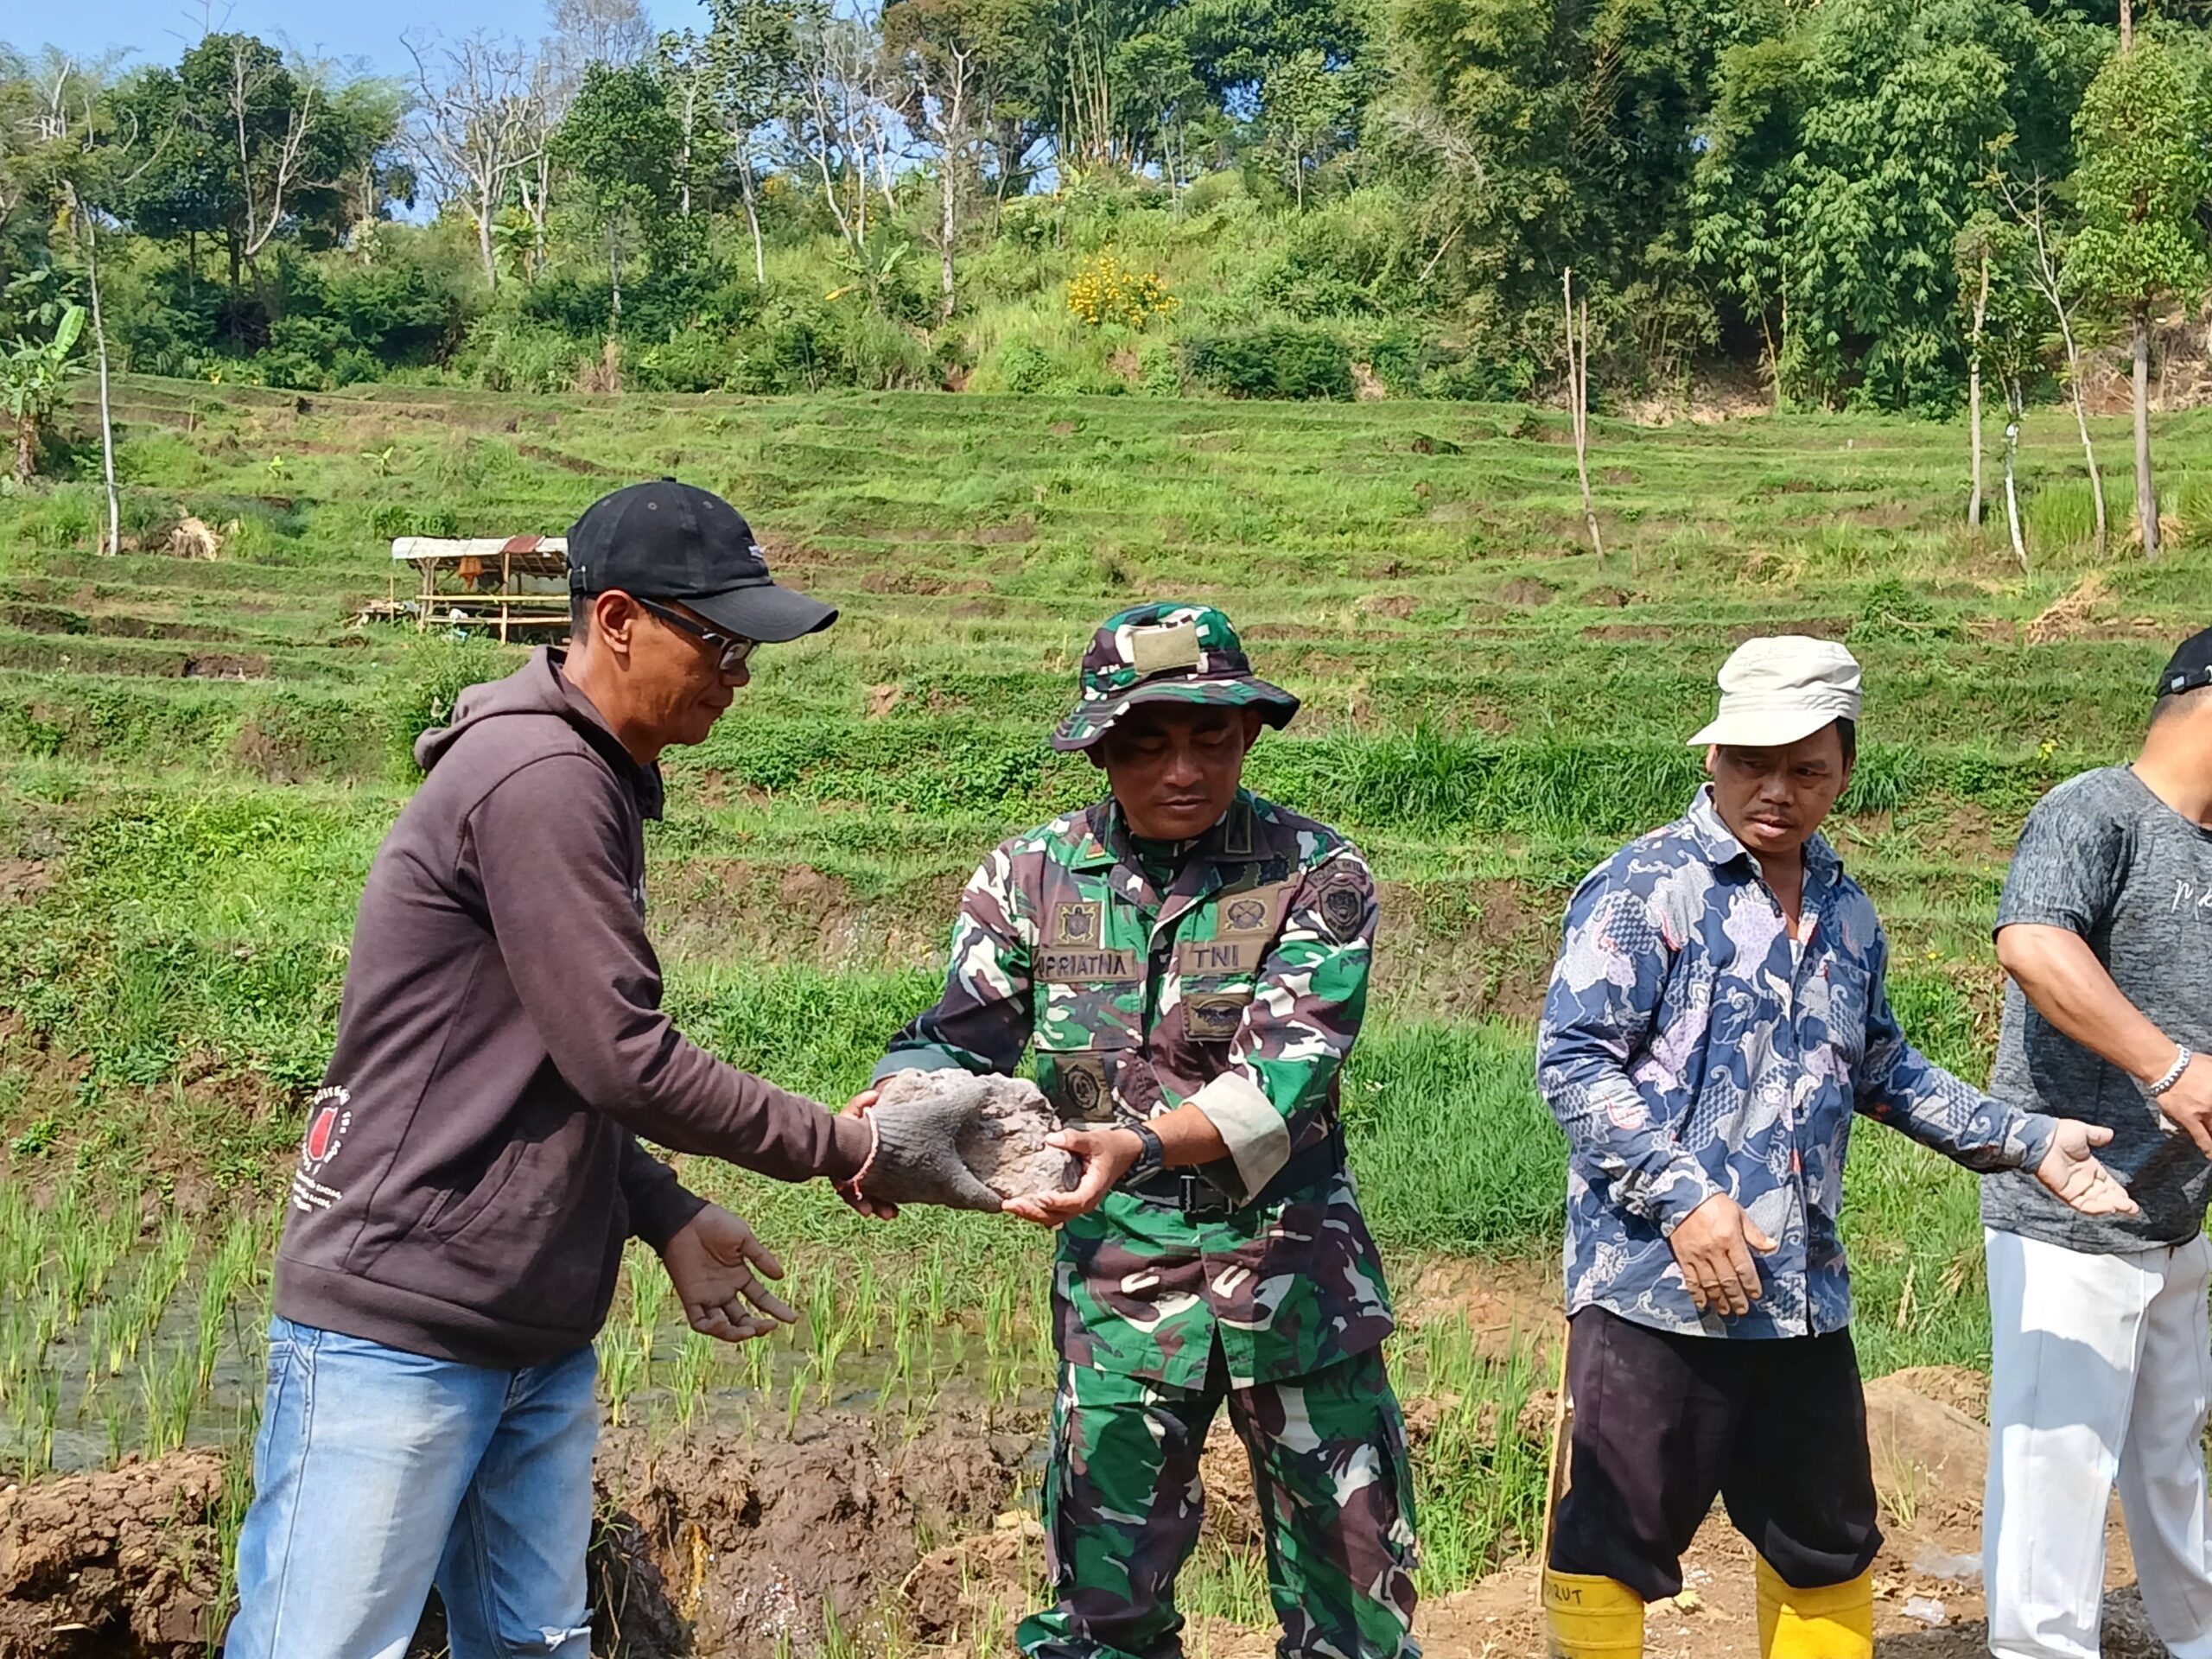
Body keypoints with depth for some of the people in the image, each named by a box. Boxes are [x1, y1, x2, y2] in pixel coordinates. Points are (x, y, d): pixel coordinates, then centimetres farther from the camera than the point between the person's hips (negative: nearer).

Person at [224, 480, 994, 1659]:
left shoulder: (596, 779, 13)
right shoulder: (537, 776, -17)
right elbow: (624, 1062, -19)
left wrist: (665, 1216, 9)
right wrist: (853, 1150, -10)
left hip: (541, 1337, 9)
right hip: (398, 1332, -9)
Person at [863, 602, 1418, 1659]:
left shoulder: (1315, 876, -9)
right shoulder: (1033, 877, -2)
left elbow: (1284, 1074, -20)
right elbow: (959, 1038, -4)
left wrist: (1141, 1146, -37)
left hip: (1293, 1274, -1)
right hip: (1117, 1273, 1)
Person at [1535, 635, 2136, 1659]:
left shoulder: (1847, 917, 12)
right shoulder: (1645, 888, -9)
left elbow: (1880, 1072, 25)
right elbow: (1571, 1060, -15)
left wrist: (2025, 1140, 19)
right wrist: (1683, 1198, -22)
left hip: (1802, 1297, 7)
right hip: (1656, 1285, -7)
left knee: (1828, 1547, 19)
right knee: (1610, 1541, 0)